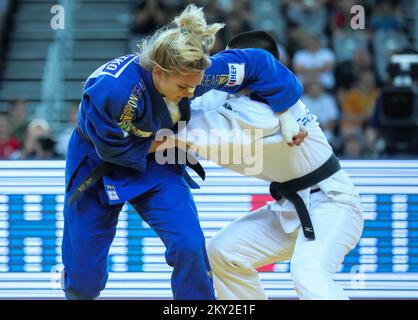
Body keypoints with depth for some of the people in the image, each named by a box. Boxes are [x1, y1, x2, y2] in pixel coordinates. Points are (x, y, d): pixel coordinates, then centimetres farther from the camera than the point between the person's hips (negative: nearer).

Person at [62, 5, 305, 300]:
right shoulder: (113, 88, -39)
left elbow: (256, 64, -13)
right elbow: (113, 148, -26)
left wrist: (285, 115, -10)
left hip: (155, 164, 4)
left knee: (189, 245, -18)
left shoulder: (193, 73, -25)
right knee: (85, 276, 2)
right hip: (98, 164, -4)